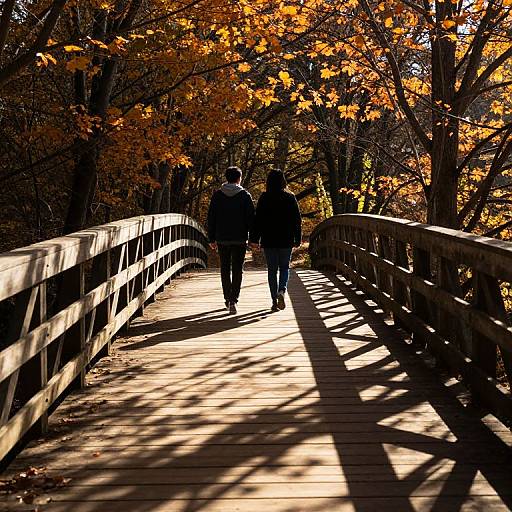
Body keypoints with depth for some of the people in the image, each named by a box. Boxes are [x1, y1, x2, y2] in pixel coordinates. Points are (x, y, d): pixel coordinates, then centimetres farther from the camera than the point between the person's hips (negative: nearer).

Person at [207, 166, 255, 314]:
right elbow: (251, 218, -4)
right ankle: (233, 300, -9)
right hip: (240, 239, -2)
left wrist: (212, 239, 9)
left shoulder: (217, 195, 3)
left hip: (222, 239, 2)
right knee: (237, 270, 1)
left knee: (225, 270, 14)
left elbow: (211, 218, 4)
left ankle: (228, 299, 20)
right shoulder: (245, 196, -2)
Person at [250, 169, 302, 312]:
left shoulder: (264, 198, -4)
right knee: (284, 268, 15)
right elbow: (297, 220, 1)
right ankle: (281, 291, -11)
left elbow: (258, 219, -5)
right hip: (286, 240, 1)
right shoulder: (290, 198, -1)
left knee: (272, 270, 8)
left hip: (269, 240, 0)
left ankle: (275, 301, 6)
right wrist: (297, 239, 8)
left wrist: (254, 239, 1)